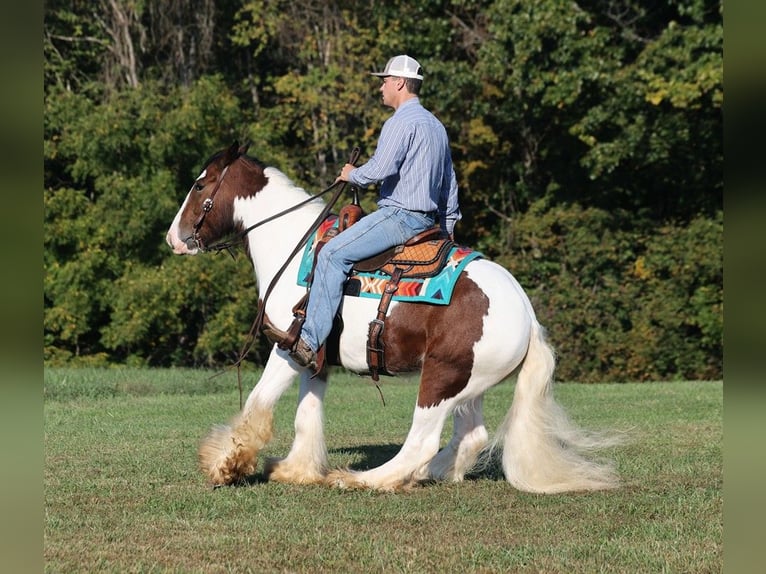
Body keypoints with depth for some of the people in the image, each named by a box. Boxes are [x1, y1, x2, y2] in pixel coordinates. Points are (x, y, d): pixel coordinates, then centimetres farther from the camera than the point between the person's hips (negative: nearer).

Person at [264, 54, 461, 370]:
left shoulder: (401, 122, -12)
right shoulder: (436, 125, 21)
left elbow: (380, 169, -23)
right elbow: (450, 182, 27)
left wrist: (352, 175, -3)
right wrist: (448, 226, 34)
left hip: (400, 215, -11)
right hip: (426, 218, 11)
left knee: (333, 254, -19)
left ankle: (309, 342, -28)